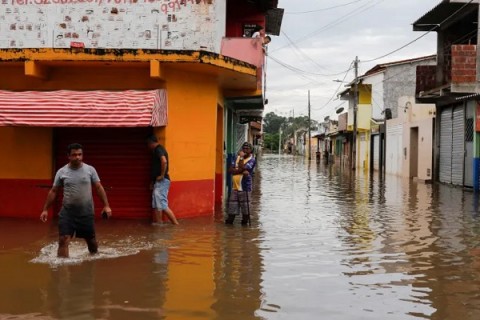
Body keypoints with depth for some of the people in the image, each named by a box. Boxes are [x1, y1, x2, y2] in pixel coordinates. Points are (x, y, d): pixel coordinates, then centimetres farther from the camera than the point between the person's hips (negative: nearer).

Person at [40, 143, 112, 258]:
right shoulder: (61, 172, -1)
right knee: (63, 240, -11)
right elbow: (53, 191, 5)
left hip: (86, 212, 0)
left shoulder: (90, 170, -3)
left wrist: (106, 205, -7)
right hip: (67, 212, 0)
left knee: (91, 240, 13)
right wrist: (45, 209, 2)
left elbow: (99, 187, 0)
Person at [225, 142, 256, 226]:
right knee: (232, 207, 8)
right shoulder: (237, 157, 12)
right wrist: (241, 171, -13)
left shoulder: (251, 160, -4)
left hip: (245, 188, -4)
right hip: (235, 187, 5)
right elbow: (230, 170, 1)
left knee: (245, 208, 2)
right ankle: (229, 222, 20)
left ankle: (245, 222, 14)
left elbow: (242, 168, -18)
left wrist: (241, 157, -11)